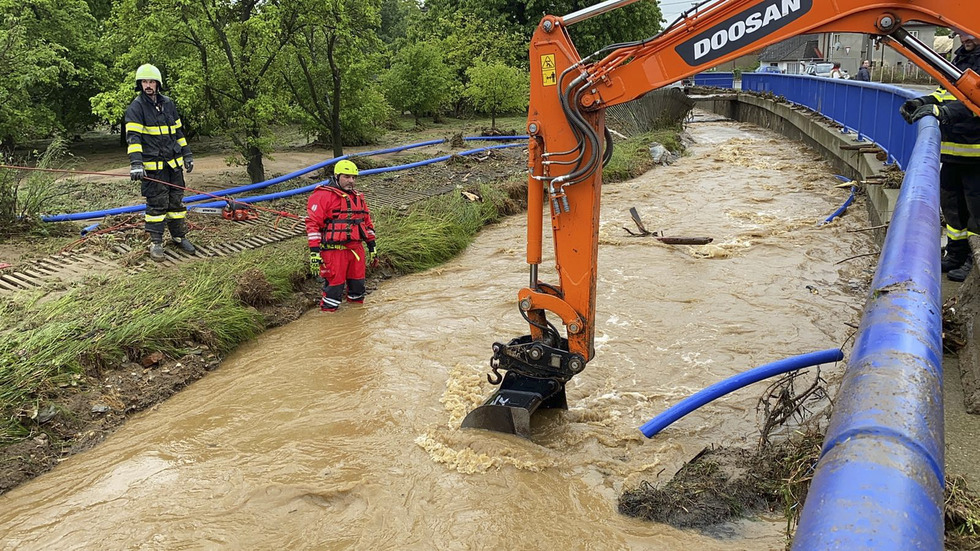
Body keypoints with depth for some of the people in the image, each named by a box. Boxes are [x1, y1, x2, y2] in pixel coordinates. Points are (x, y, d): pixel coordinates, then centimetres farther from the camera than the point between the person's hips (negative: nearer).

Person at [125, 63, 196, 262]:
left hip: (174, 163, 5)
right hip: (152, 166, -5)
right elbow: (133, 137, -15)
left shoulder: (168, 104, 11)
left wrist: (187, 155, 18)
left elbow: (178, 131, 19)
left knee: (176, 201, 11)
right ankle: (156, 242, 6)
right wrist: (136, 163, -25)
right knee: (156, 204, -3)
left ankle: (179, 236, 23)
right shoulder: (136, 107, -6)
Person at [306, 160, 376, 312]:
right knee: (334, 285, -6)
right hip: (334, 250, -7)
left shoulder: (358, 197, 17)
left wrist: (372, 246, 22)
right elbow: (313, 223, -12)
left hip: (356, 249, 7)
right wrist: (314, 252, -18)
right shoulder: (322, 196, -7)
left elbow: (367, 222, 25)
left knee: (357, 284, 14)